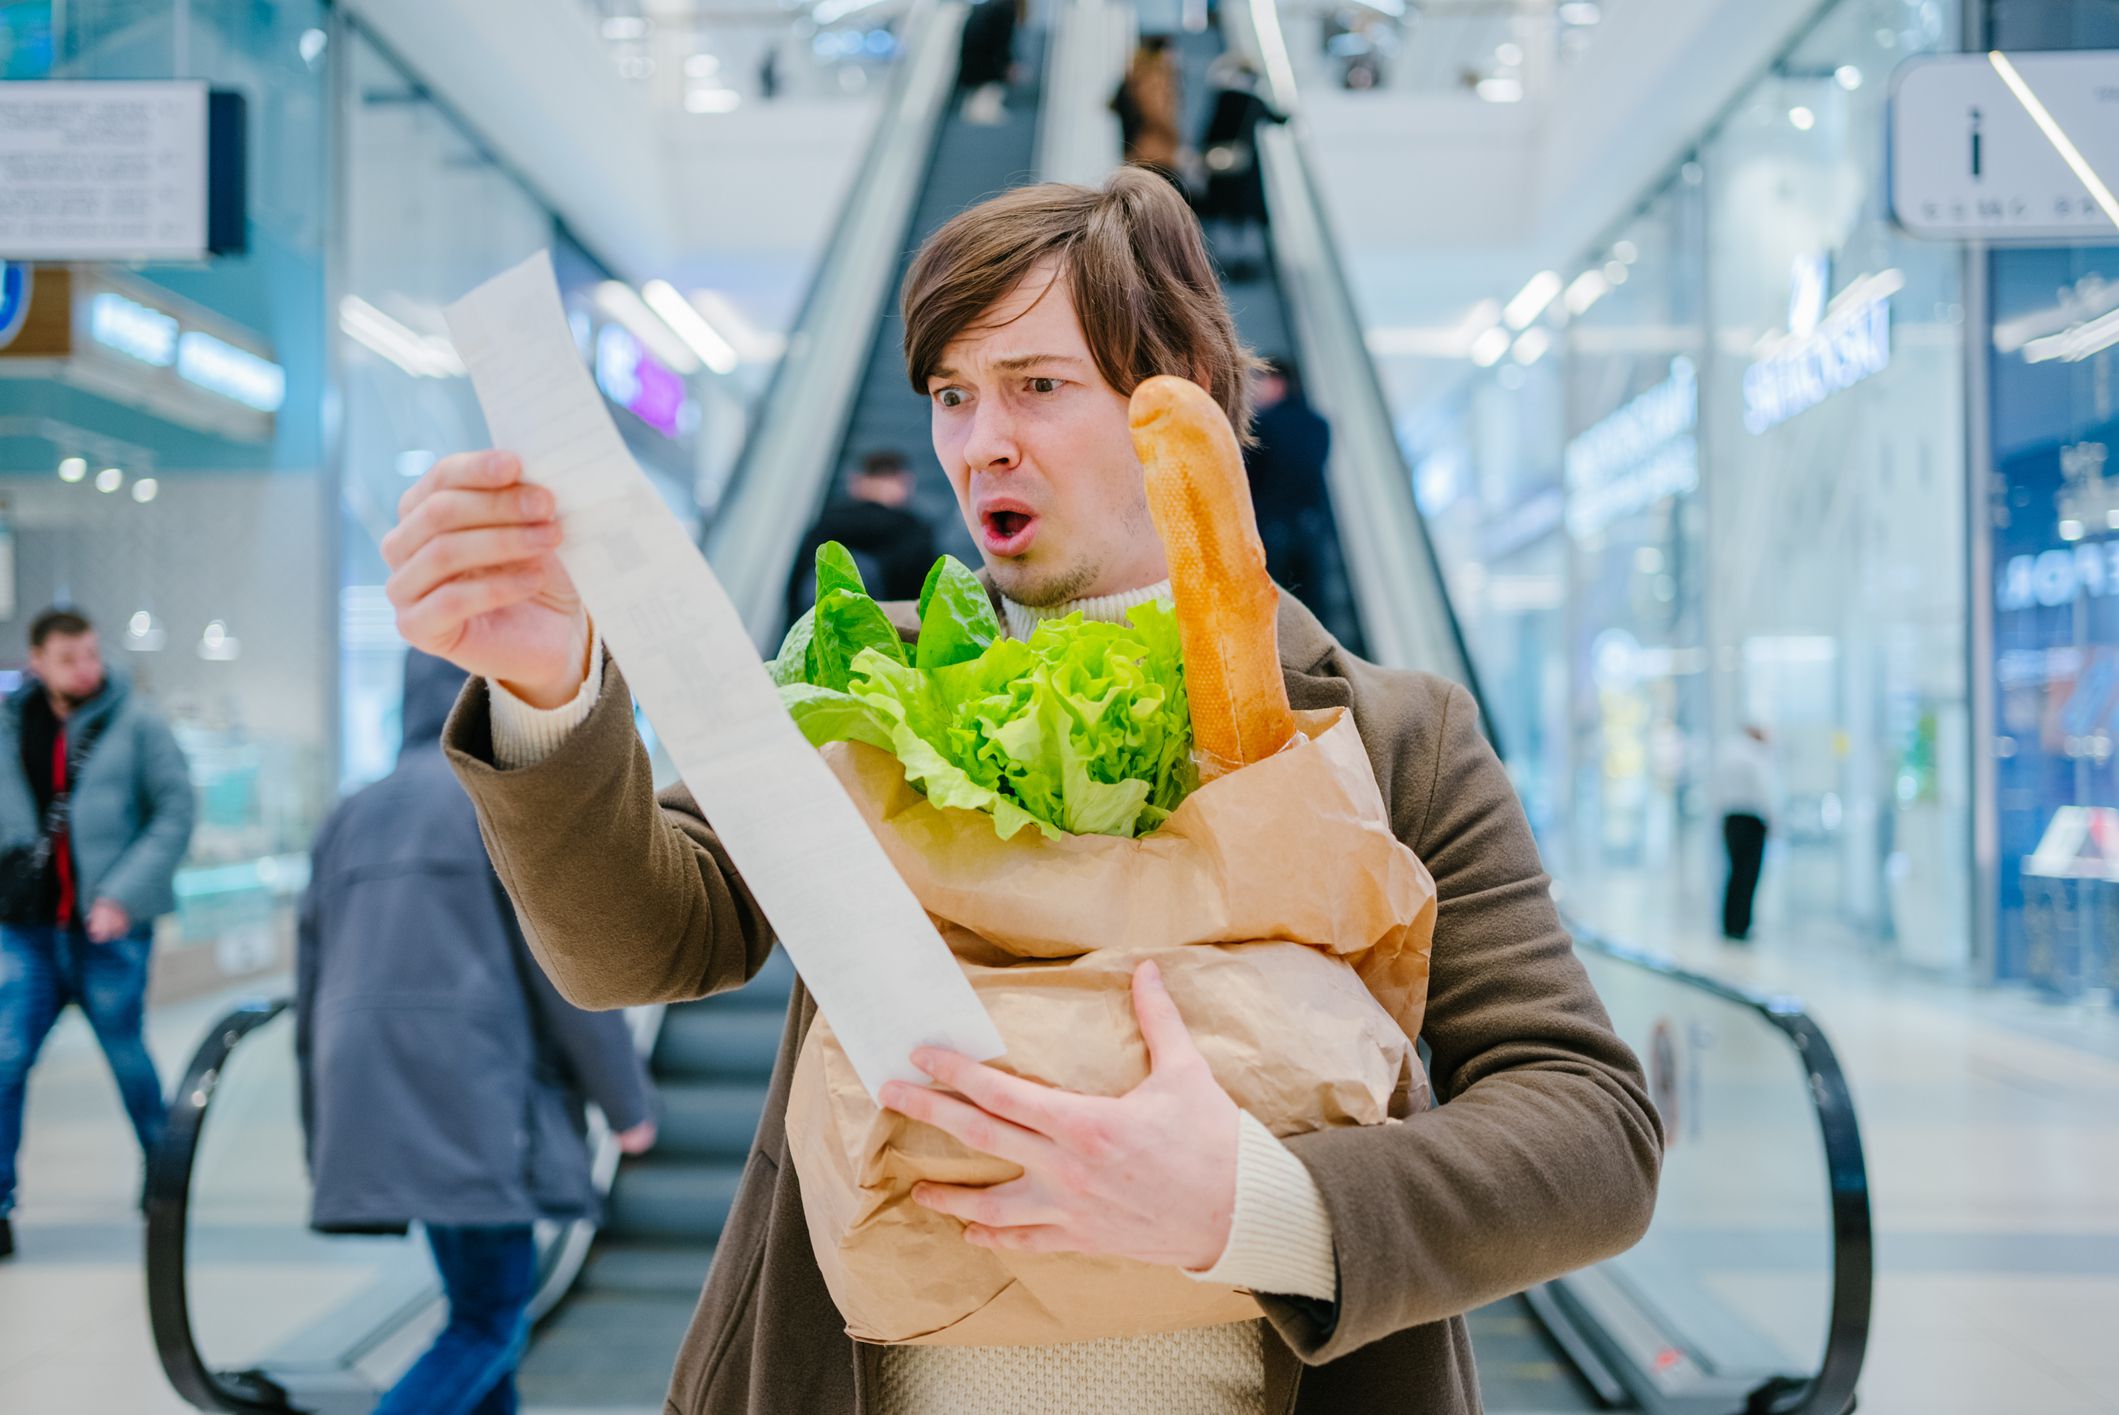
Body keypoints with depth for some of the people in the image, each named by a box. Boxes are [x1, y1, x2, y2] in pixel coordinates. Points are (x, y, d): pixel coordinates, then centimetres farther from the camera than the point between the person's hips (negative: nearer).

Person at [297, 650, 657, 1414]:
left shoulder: (353, 816, 17)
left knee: (483, 1303, 17)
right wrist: (627, 1100, -1)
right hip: (475, 1095, -8)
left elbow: (312, 982, 16)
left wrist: (327, 1141, 21)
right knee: (490, 1319, -4)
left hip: (377, 1101, 8)